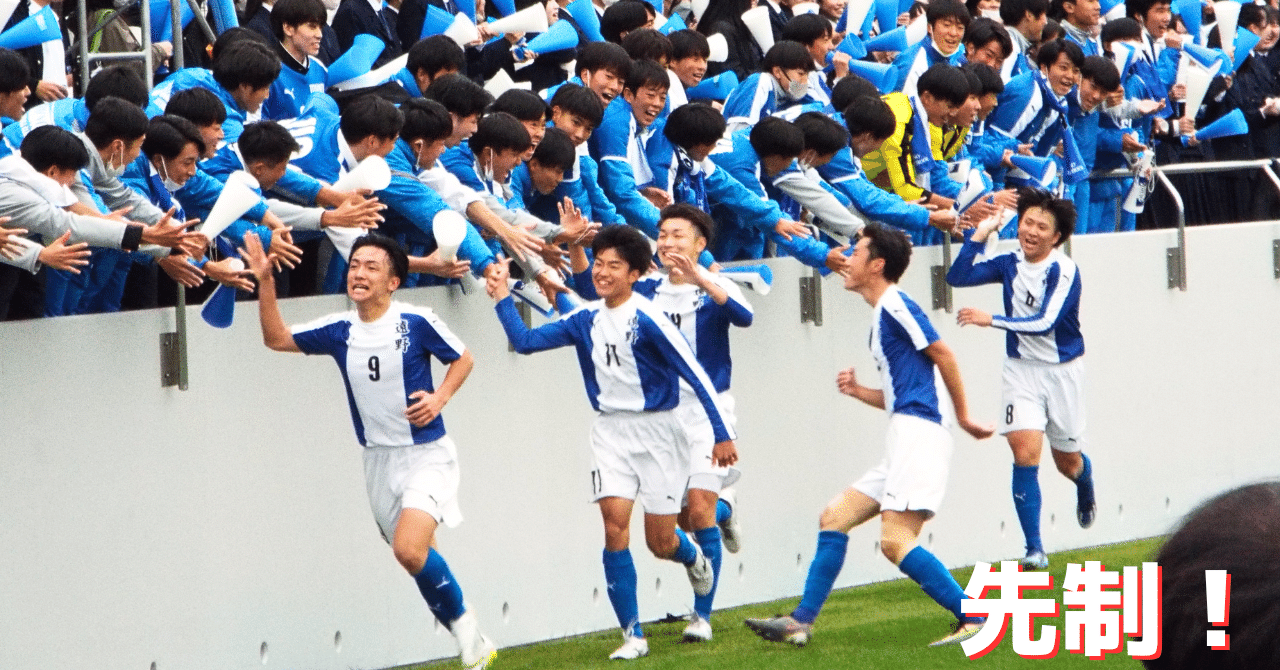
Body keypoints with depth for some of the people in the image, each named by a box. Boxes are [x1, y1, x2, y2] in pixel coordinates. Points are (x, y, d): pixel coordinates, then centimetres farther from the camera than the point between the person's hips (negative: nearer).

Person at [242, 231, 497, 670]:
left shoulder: (417, 322, -11)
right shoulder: (339, 331, 0)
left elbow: (462, 359, 2)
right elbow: (276, 338, 4)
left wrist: (439, 398, -15)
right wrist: (265, 282, -7)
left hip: (426, 454, -5)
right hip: (379, 460, 5)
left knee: (410, 549, -25)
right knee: (420, 557, 9)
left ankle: (463, 621, -2)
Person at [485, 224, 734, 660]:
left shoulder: (648, 320, -17)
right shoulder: (586, 320, 1)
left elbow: (696, 375, -14)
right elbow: (525, 341, 4)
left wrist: (722, 434, -13)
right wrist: (503, 298, -7)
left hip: (657, 432, -4)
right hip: (611, 431, 4)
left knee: (660, 541, 2)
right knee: (615, 524, -12)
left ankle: (693, 557, 41)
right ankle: (633, 636, -7)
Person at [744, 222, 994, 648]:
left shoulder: (895, 305, -7)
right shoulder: (883, 314, 22)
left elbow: (943, 354, -13)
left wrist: (963, 417, -8)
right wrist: (858, 392, 11)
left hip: (919, 433, -11)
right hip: (904, 441, 11)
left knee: (896, 541, -18)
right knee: (835, 517, 11)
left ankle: (974, 619, -14)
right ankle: (801, 622, 13)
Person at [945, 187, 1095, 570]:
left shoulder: (1064, 271, -18)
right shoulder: (1010, 264, -2)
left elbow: (1044, 323, -27)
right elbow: (957, 277, -3)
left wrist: (991, 320, -33)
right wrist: (979, 235, -12)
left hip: (1062, 370, -3)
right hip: (1022, 369, 3)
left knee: (1068, 461, 11)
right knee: (1025, 452, -15)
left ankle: (1085, 487, 52)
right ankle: (1034, 550, -13)